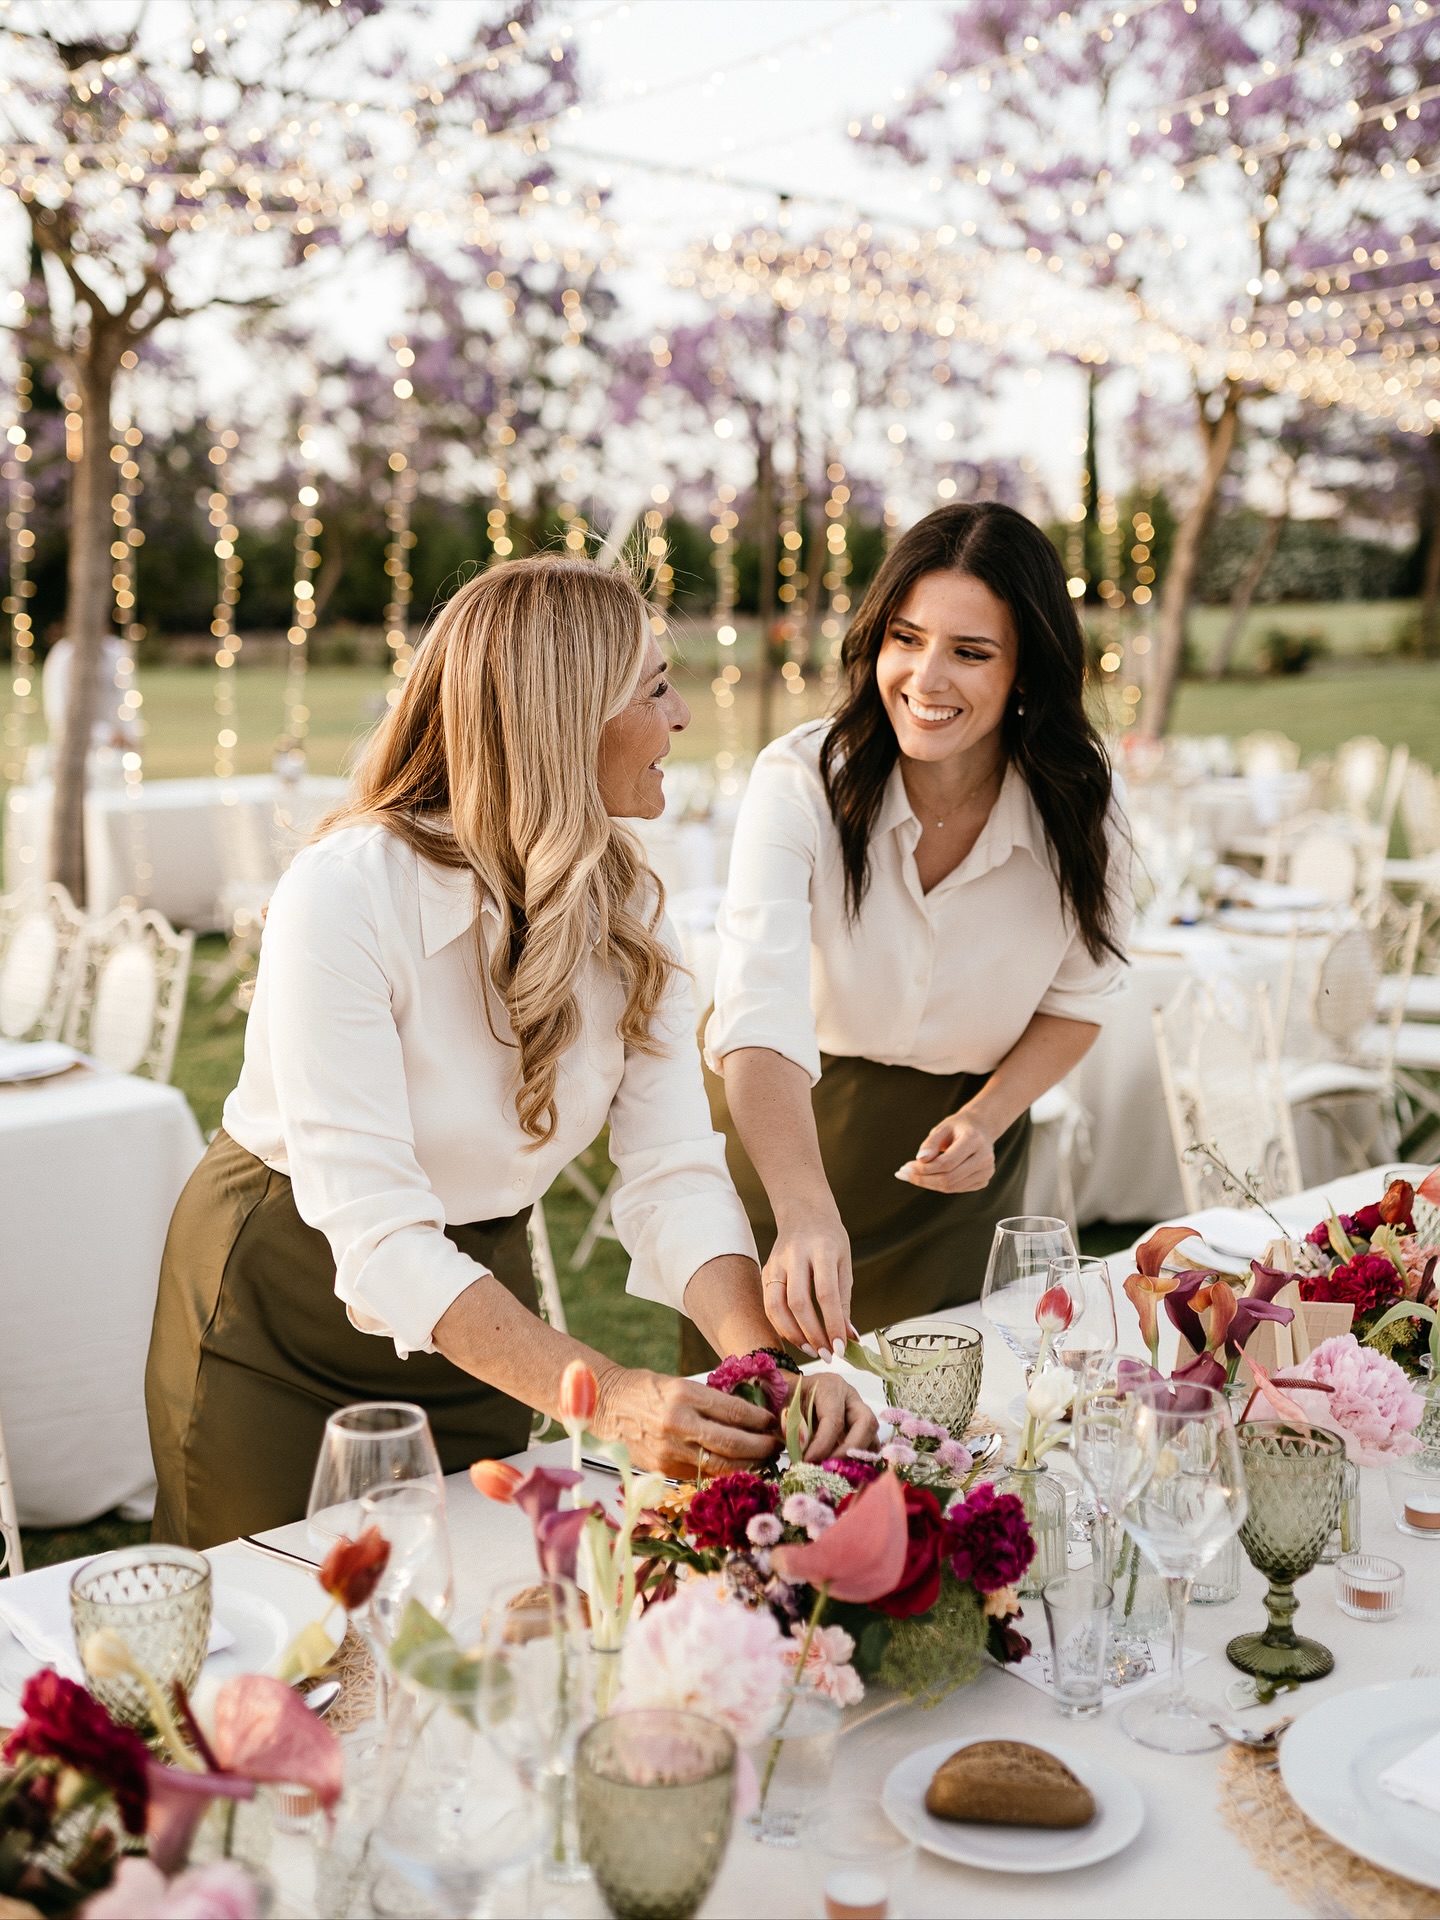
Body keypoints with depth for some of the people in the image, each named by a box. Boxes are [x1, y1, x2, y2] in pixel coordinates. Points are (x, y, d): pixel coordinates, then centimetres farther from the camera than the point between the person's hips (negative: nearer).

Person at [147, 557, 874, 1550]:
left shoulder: (627, 909, -9)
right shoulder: (347, 892, -29)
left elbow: (674, 1173, -17)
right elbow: (374, 1229, -35)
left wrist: (770, 1360, -35)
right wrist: (607, 1394, -45)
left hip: (479, 1295, 5)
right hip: (282, 1308, -5)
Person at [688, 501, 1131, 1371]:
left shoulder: (1080, 816, -16)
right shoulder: (803, 781, -26)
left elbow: (1075, 1002, 1)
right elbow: (760, 1017, -39)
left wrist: (987, 1119, -17)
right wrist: (806, 1212, -55)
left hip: (955, 1166, 2)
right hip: (780, 1134, -2)